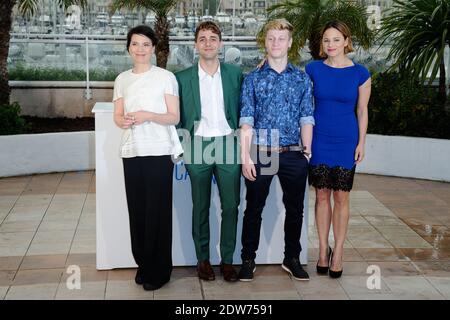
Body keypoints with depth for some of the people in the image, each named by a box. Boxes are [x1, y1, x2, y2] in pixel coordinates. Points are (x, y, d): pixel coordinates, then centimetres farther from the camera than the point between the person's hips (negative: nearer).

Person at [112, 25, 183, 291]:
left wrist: (149, 115, -20)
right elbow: (118, 116, 14)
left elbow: (174, 118, -4)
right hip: (131, 152, 4)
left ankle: (159, 269, 11)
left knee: (158, 211, -1)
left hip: (159, 152, -4)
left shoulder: (166, 77, -2)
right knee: (137, 210, 5)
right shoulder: (122, 80, 11)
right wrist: (124, 121, -9)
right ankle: (143, 264, 19)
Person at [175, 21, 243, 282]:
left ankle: (228, 260, 12)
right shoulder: (183, 78, 4)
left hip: (228, 144, 1)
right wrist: (180, 149, 1)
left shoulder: (235, 74, 7)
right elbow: (178, 117, 6)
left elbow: (243, 110, 10)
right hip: (198, 146, 0)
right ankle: (203, 259, 18)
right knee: (200, 207, 7)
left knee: (231, 206, 1)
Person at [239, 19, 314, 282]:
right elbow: (246, 120, -3)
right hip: (260, 154, -1)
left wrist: (307, 151, -2)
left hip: (293, 154, 2)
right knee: (254, 209, 7)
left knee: (295, 209, 10)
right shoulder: (253, 79, 2)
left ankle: (292, 258, 26)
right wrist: (246, 156, -9)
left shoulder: (302, 78, 7)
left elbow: (307, 118, 5)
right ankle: (248, 260, 20)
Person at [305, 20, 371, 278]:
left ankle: (338, 252, 15)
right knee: (322, 195, 7)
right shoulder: (313, 69, -1)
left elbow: (362, 110, 2)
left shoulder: (360, 73, -3)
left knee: (341, 198, 4)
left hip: (346, 141, -1)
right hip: (319, 139, 1)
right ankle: (323, 249, 19)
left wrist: (361, 143, 0)